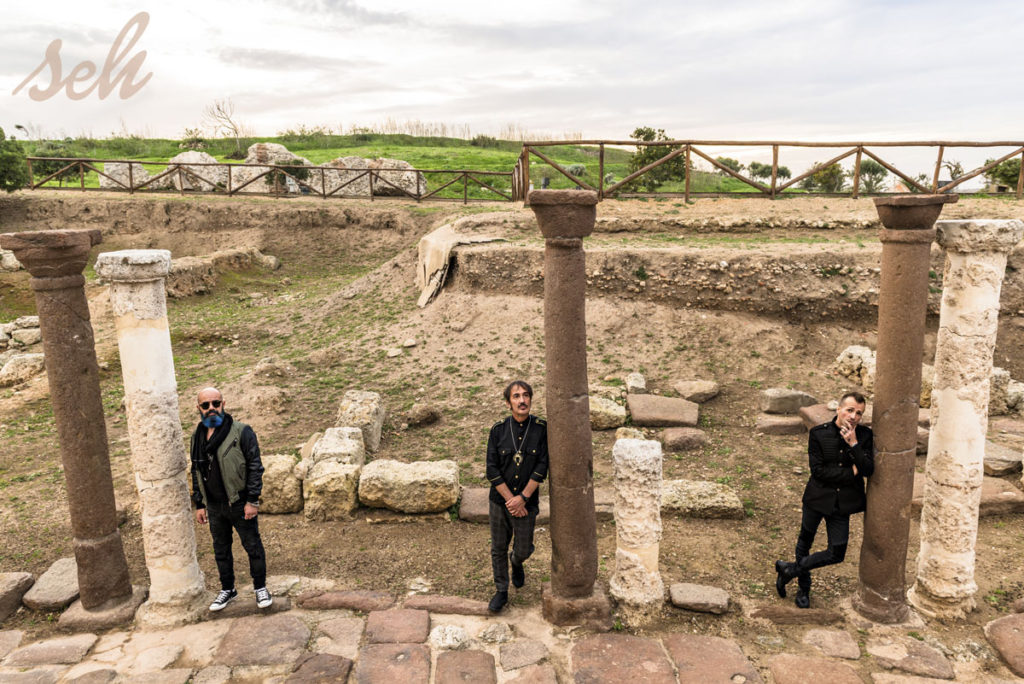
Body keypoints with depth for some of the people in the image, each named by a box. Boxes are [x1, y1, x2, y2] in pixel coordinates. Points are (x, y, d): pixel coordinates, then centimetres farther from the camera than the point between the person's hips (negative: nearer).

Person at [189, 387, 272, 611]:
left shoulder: (241, 431, -11)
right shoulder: (197, 437, 7)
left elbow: (255, 467, -12)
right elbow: (196, 473, 16)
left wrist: (252, 501, -15)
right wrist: (199, 505, 12)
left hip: (240, 504, -5)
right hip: (214, 507, 5)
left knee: (253, 546, 6)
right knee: (221, 550, 17)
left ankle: (260, 588, 23)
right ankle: (227, 589, 34)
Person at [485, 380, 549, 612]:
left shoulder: (541, 428, -10)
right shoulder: (498, 430, -8)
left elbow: (542, 467, -11)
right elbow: (492, 469, -8)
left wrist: (522, 498, -15)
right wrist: (510, 499, -13)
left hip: (527, 502, -1)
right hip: (499, 500, 1)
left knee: (523, 549, 11)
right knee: (498, 549, 12)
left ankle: (517, 562, 47)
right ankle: (501, 592, 32)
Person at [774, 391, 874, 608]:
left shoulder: (864, 435, -5)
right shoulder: (818, 433, -12)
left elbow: (868, 470, -15)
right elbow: (818, 470, -16)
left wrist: (854, 443, -25)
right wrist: (851, 472, -16)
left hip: (842, 502, 2)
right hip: (817, 497, -2)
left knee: (837, 554, 1)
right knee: (805, 542, 15)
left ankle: (790, 569, 21)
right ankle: (803, 588, 39)